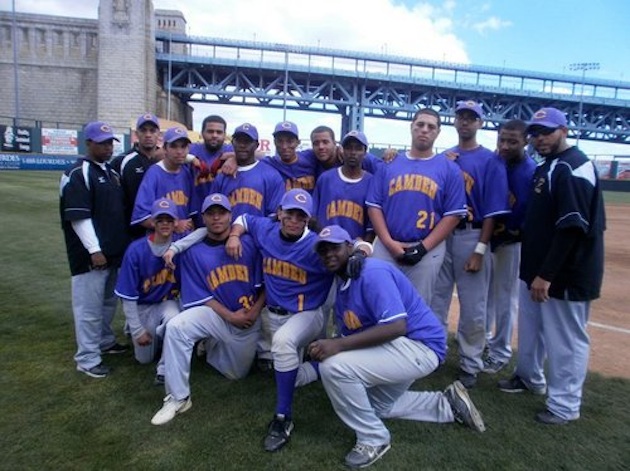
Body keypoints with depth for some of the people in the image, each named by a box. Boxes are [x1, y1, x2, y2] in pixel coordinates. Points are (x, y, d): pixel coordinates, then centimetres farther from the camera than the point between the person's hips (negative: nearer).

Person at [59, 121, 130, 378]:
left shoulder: (111, 172, 14)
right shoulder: (77, 174, -12)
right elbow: (79, 217, -18)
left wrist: (122, 242, 18)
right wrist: (94, 250, -21)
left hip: (114, 251, 8)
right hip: (92, 255, -8)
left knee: (109, 301, 19)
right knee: (90, 305, -1)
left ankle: (105, 341, 36)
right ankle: (87, 358, 10)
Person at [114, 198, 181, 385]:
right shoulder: (136, 250, -19)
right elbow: (128, 296, -14)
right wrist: (137, 330, -10)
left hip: (169, 302, 0)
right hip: (143, 307, 1)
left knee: (173, 318, -36)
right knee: (144, 358, 10)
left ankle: (166, 369, -14)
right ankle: (132, 327, 43)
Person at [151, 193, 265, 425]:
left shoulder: (249, 243, -9)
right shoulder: (193, 252, -7)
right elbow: (202, 297, -7)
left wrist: (255, 311, -18)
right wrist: (230, 316, -18)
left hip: (249, 319, 1)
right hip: (215, 314, -1)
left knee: (236, 373, 13)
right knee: (176, 327, -29)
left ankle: (213, 345, 43)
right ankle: (178, 398, -15)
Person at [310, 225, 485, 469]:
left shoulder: (372, 272, -21)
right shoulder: (342, 286, 9)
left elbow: (396, 327, -32)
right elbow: (350, 336, 8)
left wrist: (339, 345, -33)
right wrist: (326, 347, -14)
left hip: (420, 345, -11)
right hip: (397, 349, 11)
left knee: (333, 366, -26)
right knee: (376, 406, 29)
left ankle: (374, 439, -3)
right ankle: (448, 404, 33)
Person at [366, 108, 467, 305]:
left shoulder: (450, 169, 4)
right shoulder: (389, 164, 9)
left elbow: (453, 214, -2)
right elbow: (374, 205, 4)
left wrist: (424, 247, -12)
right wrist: (389, 242, -8)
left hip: (428, 252, -1)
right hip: (386, 248, 2)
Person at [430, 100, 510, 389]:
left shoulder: (490, 161, -4)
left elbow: (492, 209, -9)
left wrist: (480, 249, -14)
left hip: (471, 236, -4)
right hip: (440, 234, 5)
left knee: (473, 306, 4)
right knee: (435, 299, 13)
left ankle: (471, 365, 20)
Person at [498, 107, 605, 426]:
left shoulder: (574, 168, -17)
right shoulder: (545, 167, 13)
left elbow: (573, 228, -24)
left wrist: (546, 274, -24)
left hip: (565, 273, -10)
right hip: (536, 268, 10)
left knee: (565, 339, 2)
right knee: (530, 327, 22)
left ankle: (564, 405, 16)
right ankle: (529, 377, 40)